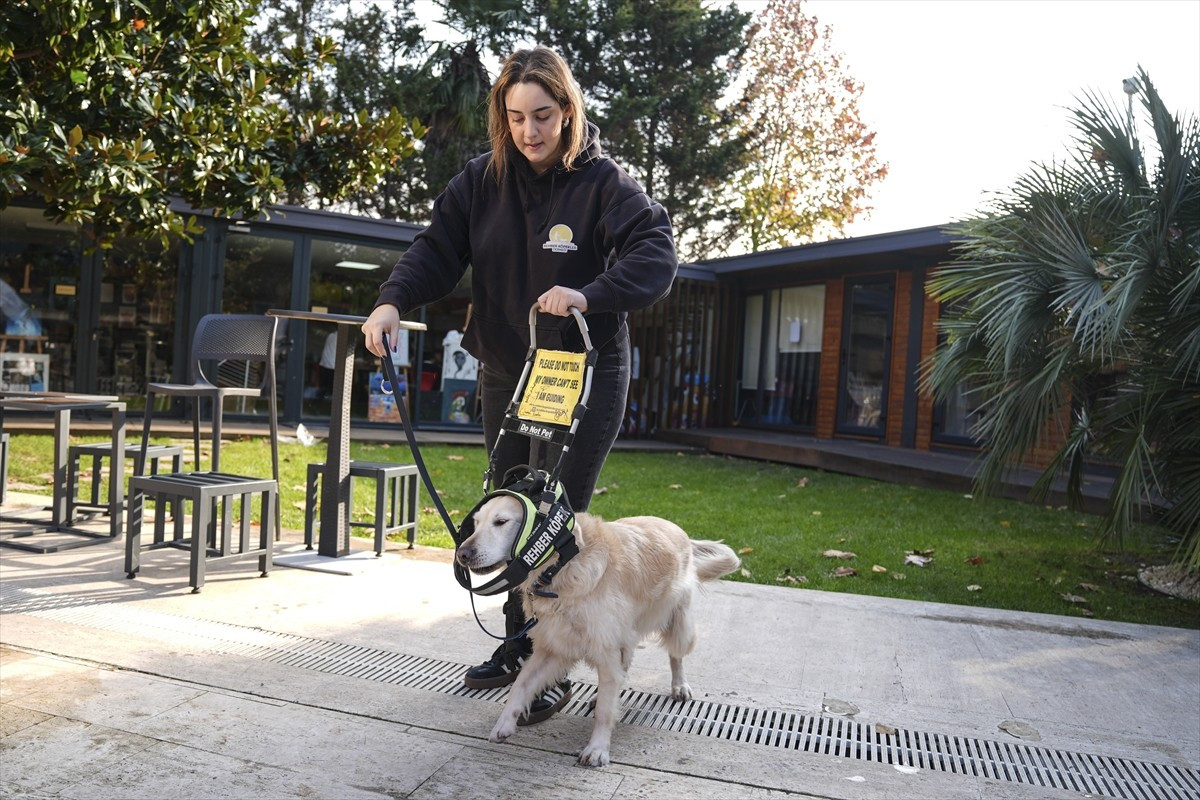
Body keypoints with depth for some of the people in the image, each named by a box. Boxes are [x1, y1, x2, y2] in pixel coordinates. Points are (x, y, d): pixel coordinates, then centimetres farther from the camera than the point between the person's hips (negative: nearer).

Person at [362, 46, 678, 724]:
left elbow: (657, 254, -22)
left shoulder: (604, 181, -11)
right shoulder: (483, 181, 3)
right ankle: (518, 646, 31)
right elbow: (438, 248, -3)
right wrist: (394, 300, -22)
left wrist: (591, 296, -38)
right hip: (505, 375, 6)